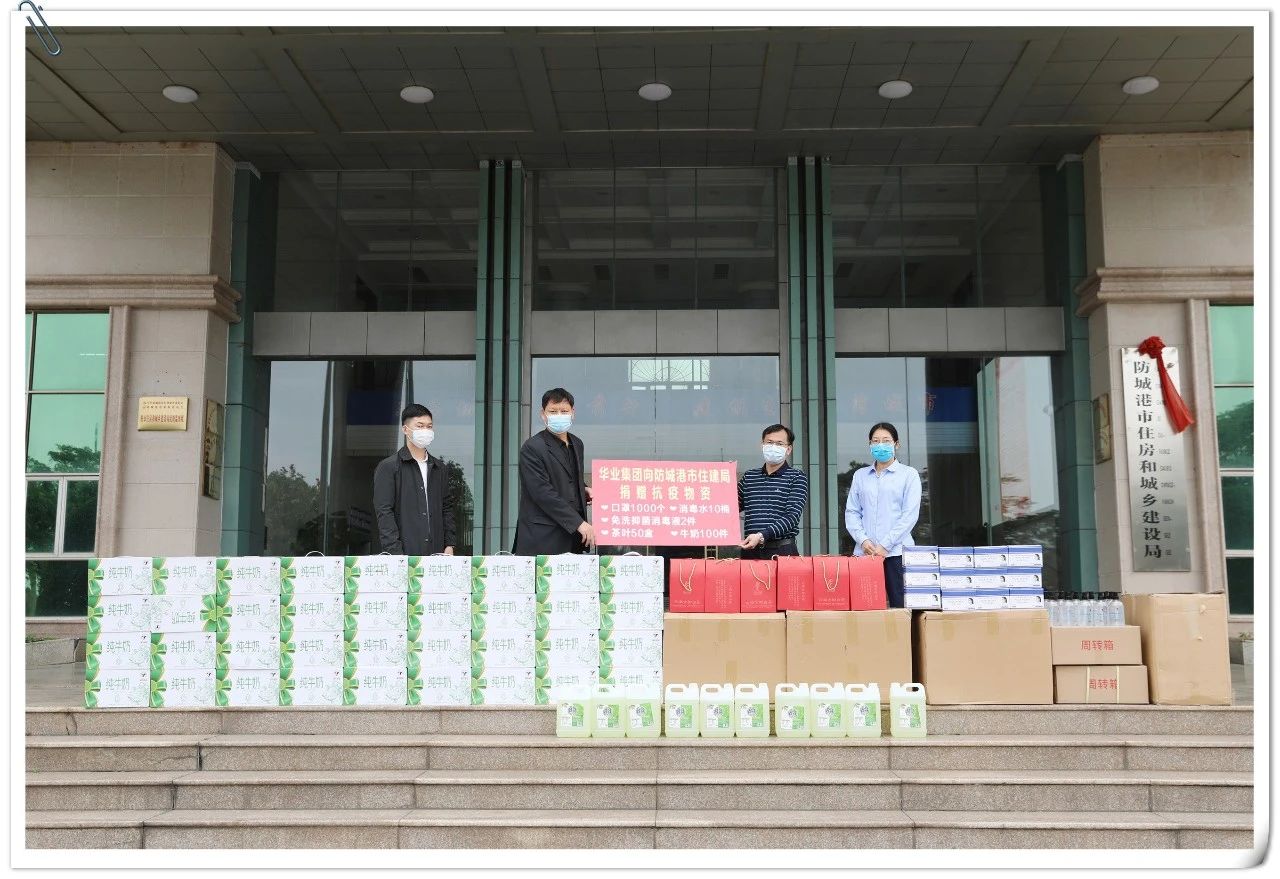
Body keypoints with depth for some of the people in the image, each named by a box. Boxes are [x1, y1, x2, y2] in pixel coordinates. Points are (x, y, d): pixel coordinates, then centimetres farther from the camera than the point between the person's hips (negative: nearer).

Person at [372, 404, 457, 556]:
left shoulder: (439, 468, 17)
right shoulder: (388, 467, 0)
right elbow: (384, 512, -6)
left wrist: (449, 545, 8)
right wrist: (395, 553, -14)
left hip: (436, 554, 5)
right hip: (404, 554, -5)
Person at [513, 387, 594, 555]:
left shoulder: (577, 444, 16)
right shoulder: (532, 448, -8)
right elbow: (543, 493, -16)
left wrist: (584, 490, 7)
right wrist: (579, 523, -18)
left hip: (574, 537, 6)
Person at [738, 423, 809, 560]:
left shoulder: (797, 478, 2)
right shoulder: (749, 476, 15)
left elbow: (792, 516, -9)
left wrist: (762, 536, -20)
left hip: (782, 550, -3)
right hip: (750, 550, 3)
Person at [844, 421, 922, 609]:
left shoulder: (908, 474, 6)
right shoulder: (860, 475, 16)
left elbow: (910, 514, -2)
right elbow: (851, 512, 12)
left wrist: (885, 545, -9)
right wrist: (863, 540, -6)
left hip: (896, 552, -3)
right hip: (864, 552, 3)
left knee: (900, 606, -5)